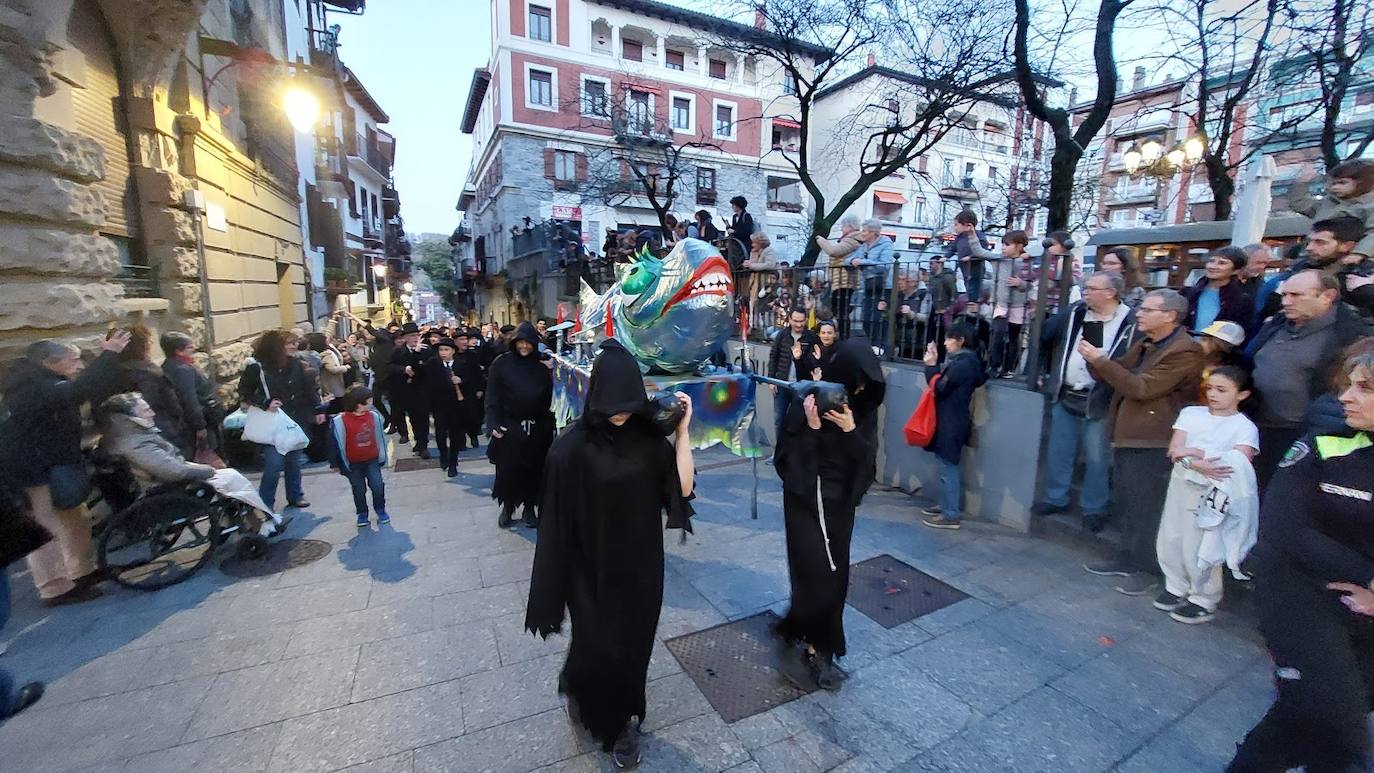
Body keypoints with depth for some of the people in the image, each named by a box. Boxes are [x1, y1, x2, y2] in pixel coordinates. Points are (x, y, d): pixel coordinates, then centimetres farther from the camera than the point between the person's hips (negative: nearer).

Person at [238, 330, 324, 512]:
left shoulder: (293, 363, -2)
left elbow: (309, 386, 7)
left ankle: (295, 496, 30)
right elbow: (244, 395, -3)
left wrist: (318, 409, 5)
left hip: (294, 421, 4)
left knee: (294, 461, 14)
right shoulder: (256, 367, -11)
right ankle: (266, 503, 8)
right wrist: (265, 404, -17)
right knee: (274, 463, -9)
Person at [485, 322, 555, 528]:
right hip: (509, 426, -1)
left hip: (537, 428, 2)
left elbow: (550, 395, 0)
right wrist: (493, 424, -12)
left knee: (534, 469, 8)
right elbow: (492, 396, -6)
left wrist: (550, 373, -11)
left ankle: (529, 507, 25)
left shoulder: (542, 365, 3)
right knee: (508, 469, 6)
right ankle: (507, 507, 27)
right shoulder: (502, 363, -2)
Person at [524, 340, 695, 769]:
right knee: (597, 648, 12)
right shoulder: (573, 445, -17)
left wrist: (683, 429, -19)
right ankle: (577, 682, 49)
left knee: (633, 647, 16)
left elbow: (683, 487, -14)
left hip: (641, 566, 3)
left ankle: (624, 722, 43)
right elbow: (559, 517, -11)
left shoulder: (651, 438, -8)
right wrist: (559, 580, -5)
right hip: (592, 568, -2)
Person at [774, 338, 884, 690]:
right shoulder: (807, 402, -15)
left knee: (835, 574, 10)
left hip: (841, 502, 5)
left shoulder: (864, 408, -3)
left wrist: (851, 431, -23)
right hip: (806, 501, -4)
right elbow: (787, 456, -15)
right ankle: (815, 647, 19)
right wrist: (811, 427, -29)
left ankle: (798, 631, 33)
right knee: (816, 575, -4)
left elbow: (868, 460, -6)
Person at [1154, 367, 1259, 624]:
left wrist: (1195, 452, -16)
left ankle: (1204, 600, 19)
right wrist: (1197, 464, -22)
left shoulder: (1244, 427, -5)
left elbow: (1239, 465, -18)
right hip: (1181, 484, 4)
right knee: (1170, 540, 12)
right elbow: (1175, 451, -4)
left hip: (1212, 494, -4)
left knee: (1198, 549, 0)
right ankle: (1176, 588, 30)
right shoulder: (1191, 413, 4)